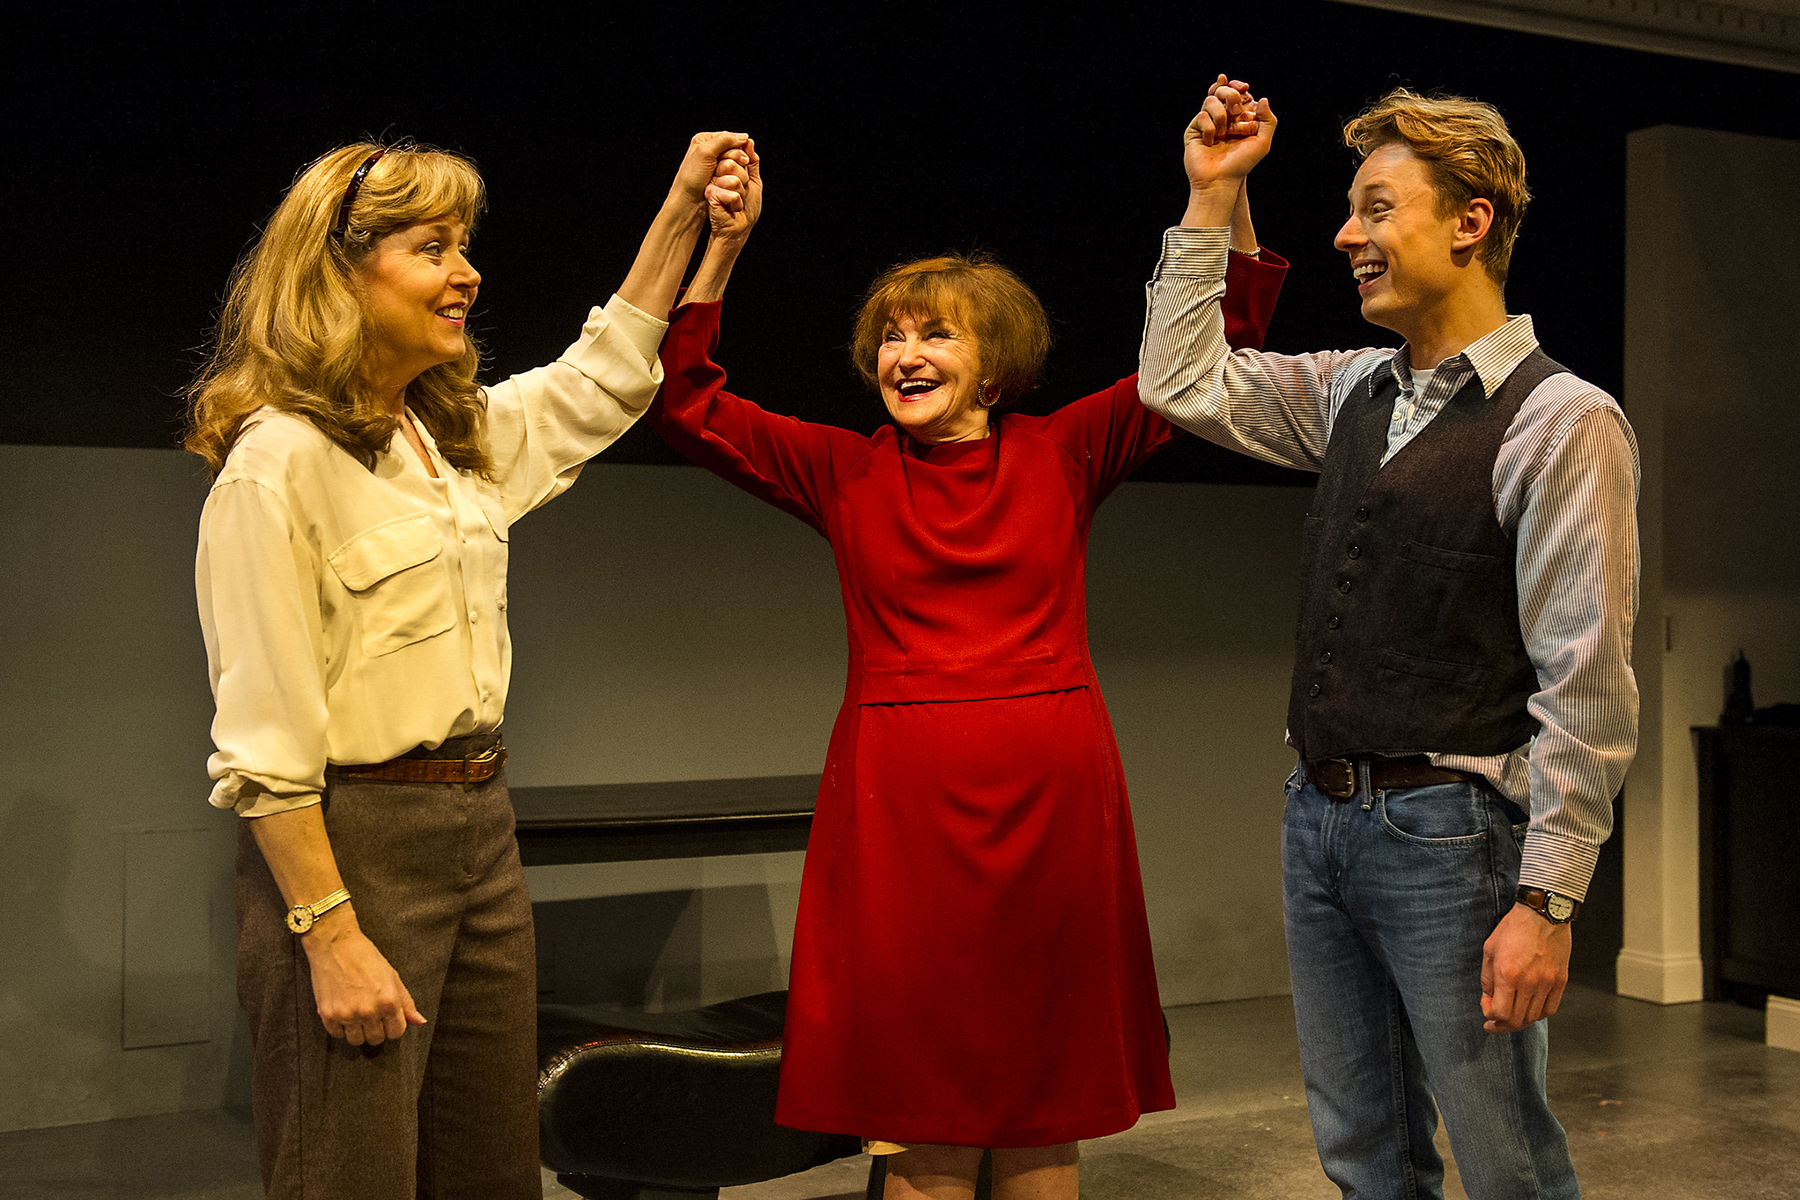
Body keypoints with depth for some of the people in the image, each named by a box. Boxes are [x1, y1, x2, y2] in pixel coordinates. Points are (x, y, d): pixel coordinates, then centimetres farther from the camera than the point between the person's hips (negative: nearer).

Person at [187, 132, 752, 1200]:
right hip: (349, 841, -8)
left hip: (481, 826, 8)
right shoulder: (278, 461, -14)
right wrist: (330, 935, -20)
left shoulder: (460, 433, 11)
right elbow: (263, 738, -17)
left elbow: (604, 380, 26)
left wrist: (683, 213, 19)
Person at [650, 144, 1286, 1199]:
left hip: (1050, 794, 0)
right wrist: (723, 246, -4)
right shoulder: (846, 473, 8)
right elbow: (689, 408, 4)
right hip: (902, 797, 0)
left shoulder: (1065, 453, 6)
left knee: (1044, 1108, 9)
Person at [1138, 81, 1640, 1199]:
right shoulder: (1352, 391, 11)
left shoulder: (1563, 420, -12)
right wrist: (1211, 197, 14)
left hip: (1448, 831, -7)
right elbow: (1184, 383, 20)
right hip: (1321, 815, 7)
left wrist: (1546, 901, -19)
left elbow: (1585, 684, -16)